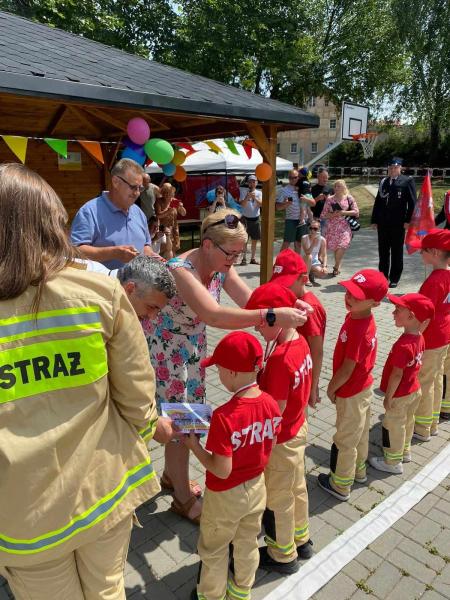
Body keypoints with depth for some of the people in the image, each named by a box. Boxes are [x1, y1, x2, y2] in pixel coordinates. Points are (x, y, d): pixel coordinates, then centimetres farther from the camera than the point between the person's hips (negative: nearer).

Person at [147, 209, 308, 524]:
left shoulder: (221, 268, -7)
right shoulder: (181, 271, -32)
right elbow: (214, 316, -45)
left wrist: (287, 305, -29)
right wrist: (272, 316, -50)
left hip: (193, 349, 7)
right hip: (167, 352, -7)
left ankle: (171, 474, 44)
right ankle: (184, 499, 26)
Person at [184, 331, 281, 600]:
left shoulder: (224, 416, -34)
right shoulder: (272, 404, -15)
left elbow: (222, 470, -27)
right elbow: (269, 449, -1)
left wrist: (195, 446, -15)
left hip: (226, 496, -5)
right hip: (256, 487, 6)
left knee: (214, 550, 23)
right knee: (248, 543, 29)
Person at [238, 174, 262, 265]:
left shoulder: (259, 193, 5)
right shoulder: (243, 192, -1)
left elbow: (261, 204, -10)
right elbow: (242, 204, -11)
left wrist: (255, 198, -25)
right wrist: (247, 197, -27)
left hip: (255, 218, 3)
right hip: (245, 218, -3)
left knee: (255, 240, 7)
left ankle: (253, 258, 17)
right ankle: (244, 258, -1)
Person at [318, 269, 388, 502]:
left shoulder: (357, 330, -34)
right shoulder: (360, 316, -6)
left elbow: (347, 369, -26)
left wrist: (331, 388, -9)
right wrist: (336, 385, 11)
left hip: (350, 393, -9)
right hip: (363, 387, 9)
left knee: (345, 440, 11)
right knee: (360, 431, 27)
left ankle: (340, 485, 31)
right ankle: (358, 470, 50)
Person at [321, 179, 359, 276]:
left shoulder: (349, 198, 4)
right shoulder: (330, 199, 5)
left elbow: (356, 211, 1)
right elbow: (324, 214, 4)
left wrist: (344, 212, -10)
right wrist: (333, 214, -12)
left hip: (345, 227, -1)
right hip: (332, 227, 1)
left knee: (342, 246, -16)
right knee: (335, 248, 2)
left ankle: (336, 267, 1)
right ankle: (337, 267, 21)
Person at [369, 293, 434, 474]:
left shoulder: (402, 345, -32)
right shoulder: (419, 338, -6)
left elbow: (397, 374, -25)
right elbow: (416, 366, 5)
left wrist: (388, 397, -16)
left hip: (400, 395, -8)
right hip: (414, 390, 8)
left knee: (393, 427, 10)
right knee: (407, 422, 25)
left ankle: (393, 462, 27)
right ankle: (405, 451, 45)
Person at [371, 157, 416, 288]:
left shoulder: (407, 181, -1)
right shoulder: (383, 182, 13)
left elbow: (412, 202, -5)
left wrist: (408, 220, -12)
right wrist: (374, 220, 8)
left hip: (398, 223, -4)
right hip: (383, 223, 4)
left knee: (396, 252, 5)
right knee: (383, 252, 9)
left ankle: (394, 279, 13)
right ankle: (383, 276, 20)